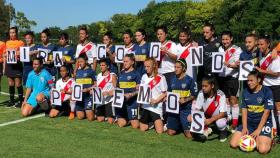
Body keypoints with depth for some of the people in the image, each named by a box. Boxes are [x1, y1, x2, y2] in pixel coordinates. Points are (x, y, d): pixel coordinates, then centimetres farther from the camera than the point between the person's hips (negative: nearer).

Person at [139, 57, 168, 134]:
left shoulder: (161, 78, -9)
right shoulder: (144, 77, 8)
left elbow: (165, 93, -6)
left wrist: (156, 100, -19)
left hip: (156, 107, -5)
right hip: (145, 106, 5)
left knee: (159, 131, -12)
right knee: (142, 129, 9)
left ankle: (164, 123, 21)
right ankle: (151, 122, 37)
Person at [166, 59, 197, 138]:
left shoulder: (189, 80, -5)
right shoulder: (173, 79, 9)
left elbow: (194, 95, -4)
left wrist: (185, 100, -19)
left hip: (185, 108, -4)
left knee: (189, 135, -11)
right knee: (170, 132, 1)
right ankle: (180, 126, 31)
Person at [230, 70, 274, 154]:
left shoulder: (267, 92, -11)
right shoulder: (245, 92, 3)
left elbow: (266, 112, -12)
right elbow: (244, 110, 3)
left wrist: (258, 130, -15)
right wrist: (244, 127, -7)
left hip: (263, 123, -4)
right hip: (249, 123, 4)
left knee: (263, 150, -24)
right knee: (233, 144, -9)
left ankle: (269, 139, 9)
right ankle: (253, 139, 14)